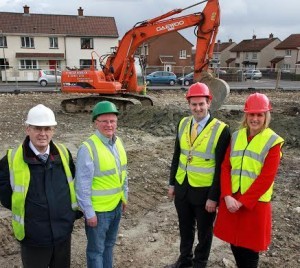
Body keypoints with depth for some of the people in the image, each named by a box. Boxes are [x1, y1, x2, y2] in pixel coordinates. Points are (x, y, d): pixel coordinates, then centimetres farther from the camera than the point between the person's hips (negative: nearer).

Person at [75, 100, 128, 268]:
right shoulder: (88, 148, -22)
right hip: (98, 209, -7)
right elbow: (83, 186, -20)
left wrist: (124, 196, 15)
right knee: (96, 249, 13)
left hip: (116, 205, 7)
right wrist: (89, 213, -16)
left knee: (109, 244, 25)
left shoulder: (118, 142, 1)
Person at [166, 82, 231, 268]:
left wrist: (213, 197, -14)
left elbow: (221, 167, -15)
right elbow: (177, 155, 8)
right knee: (185, 227, 22)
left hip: (204, 191, -5)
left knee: (204, 230, 17)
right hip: (182, 187, 5)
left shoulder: (221, 130, -17)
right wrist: (172, 183, 9)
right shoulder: (183, 123, 1)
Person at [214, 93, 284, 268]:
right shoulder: (236, 137, 4)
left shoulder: (273, 142, -10)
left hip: (255, 202, -4)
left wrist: (243, 201, -15)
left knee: (250, 247, 8)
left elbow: (266, 178, -14)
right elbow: (226, 167, 1)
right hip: (231, 200, 4)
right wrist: (227, 196, -11)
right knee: (234, 243, 15)